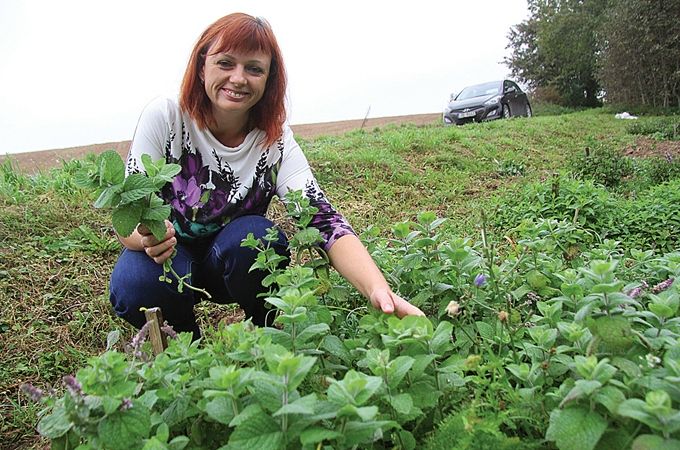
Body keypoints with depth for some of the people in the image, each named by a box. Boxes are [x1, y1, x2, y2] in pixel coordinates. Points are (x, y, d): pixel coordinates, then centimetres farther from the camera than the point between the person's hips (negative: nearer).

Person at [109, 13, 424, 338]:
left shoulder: (276, 142, -17)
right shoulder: (164, 117, -19)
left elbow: (324, 220, -29)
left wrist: (379, 290, -46)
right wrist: (148, 239, -43)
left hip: (238, 259, 1)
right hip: (170, 254, 0)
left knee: (254, 235, -32)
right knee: (134, 289, -32)